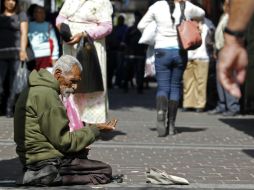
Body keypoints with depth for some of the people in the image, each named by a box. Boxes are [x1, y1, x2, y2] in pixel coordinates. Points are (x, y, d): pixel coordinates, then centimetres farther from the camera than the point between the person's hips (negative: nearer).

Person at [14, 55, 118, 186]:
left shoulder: (35, 90, 14)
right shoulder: (46, 95, -20)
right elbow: (64, 141, -18)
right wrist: (95, 129, -9)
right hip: (46, 160, -11)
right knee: (105, 172, -8)